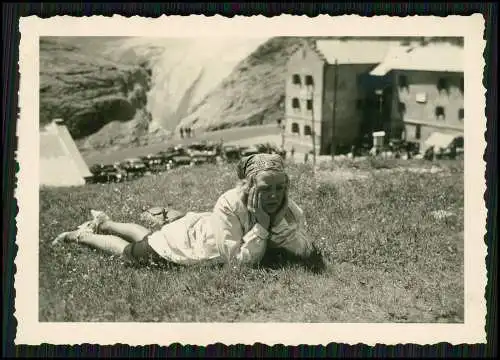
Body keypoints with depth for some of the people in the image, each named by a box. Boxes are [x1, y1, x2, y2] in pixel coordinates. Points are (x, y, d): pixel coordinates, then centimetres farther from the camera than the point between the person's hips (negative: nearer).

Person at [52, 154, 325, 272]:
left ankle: (104, 222, 57)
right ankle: (81, 235, 44)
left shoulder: (288, 208, -26)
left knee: (148, 238, 32)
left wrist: (281, 221, -41)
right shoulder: (229, 205, -41)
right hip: (183, 240, -6)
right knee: (130, 252, 17)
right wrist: (261, 224, -44)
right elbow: (239, 262, -44)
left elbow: (308, 253, -29)